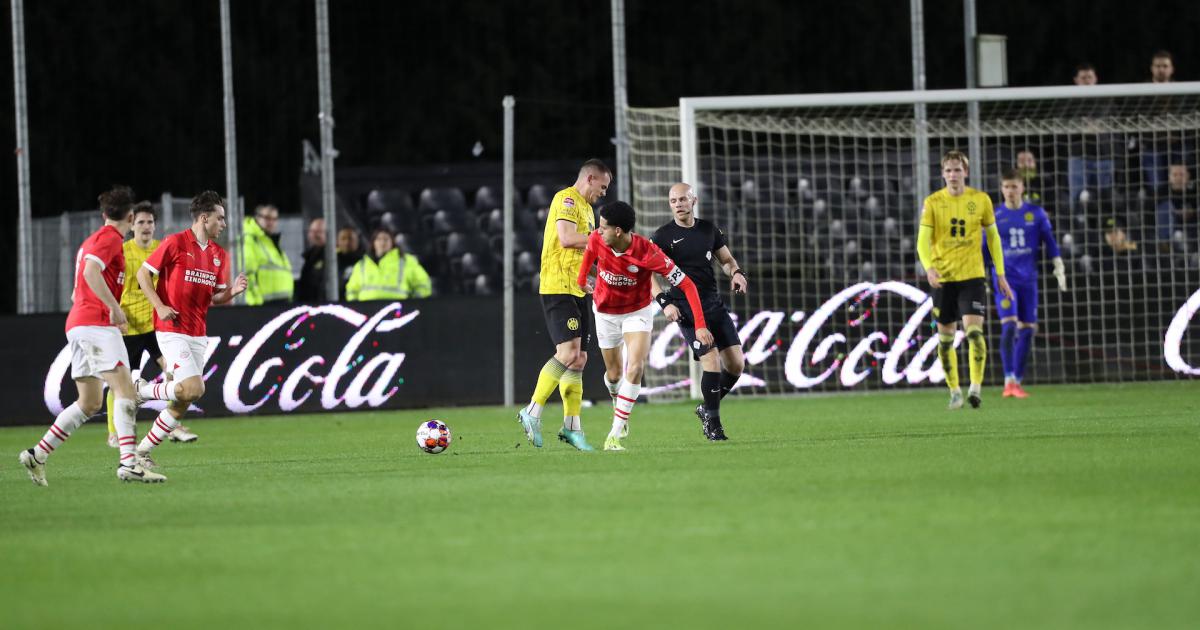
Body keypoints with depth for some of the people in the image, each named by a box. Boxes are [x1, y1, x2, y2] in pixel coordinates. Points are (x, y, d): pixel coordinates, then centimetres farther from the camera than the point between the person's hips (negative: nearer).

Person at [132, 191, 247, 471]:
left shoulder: (219, 255, 12)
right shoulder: (175, 243, -7)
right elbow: (143, 274, -3)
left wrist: (232, 291, -3)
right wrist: (160, 307, -13)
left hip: (198, 335, 7)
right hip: (172, 330, -7)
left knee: (182, 403, 3)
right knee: (193, 388, -22)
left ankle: (142, 451, 15)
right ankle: (143, 391, 2)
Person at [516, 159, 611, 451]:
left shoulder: (586, 208, 23)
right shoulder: (567, 199, -8)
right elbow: (567, 238, -21)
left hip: (577, 291, 10)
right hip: (558, 287, -10)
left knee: (579, 359, 7)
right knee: (568, 353, -19)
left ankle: (572, 426, 9)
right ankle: (532, 412, -13)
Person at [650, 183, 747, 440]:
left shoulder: (709, 229, 10)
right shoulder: (663, 236, -3)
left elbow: (726, 259, 20)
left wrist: (736, 273, -3)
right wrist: (664, 303, -19)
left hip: (714, 305, 5)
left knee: (736, 363, -2)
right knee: (712, 361, -18)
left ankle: (707, 409, 21)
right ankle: (713, 424, -3)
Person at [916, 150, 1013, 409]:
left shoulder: (981, 200, 2)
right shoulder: (933, 202, 0)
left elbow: (993, 237, 12)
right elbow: (923, 240, -6)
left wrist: (1000, 274, 10)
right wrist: (929, 268, -24)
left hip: (972, 275, -1)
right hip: (942, 278, 1)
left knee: (974, 330, -18)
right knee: (945, 338, 6)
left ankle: (976, 388, -18)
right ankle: (954, 391, 18)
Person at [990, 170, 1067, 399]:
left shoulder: (1036, 214, 5)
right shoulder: (995, 216, 2)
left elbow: (1049, 242, 9)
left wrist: (1059, 268, 1)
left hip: (1028, 279, 2)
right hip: (1004, 278, -2)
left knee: (1027, 330, 3)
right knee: (1009, 326, -17)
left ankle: (1018, 382, 13)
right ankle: (1009, 381, -18)